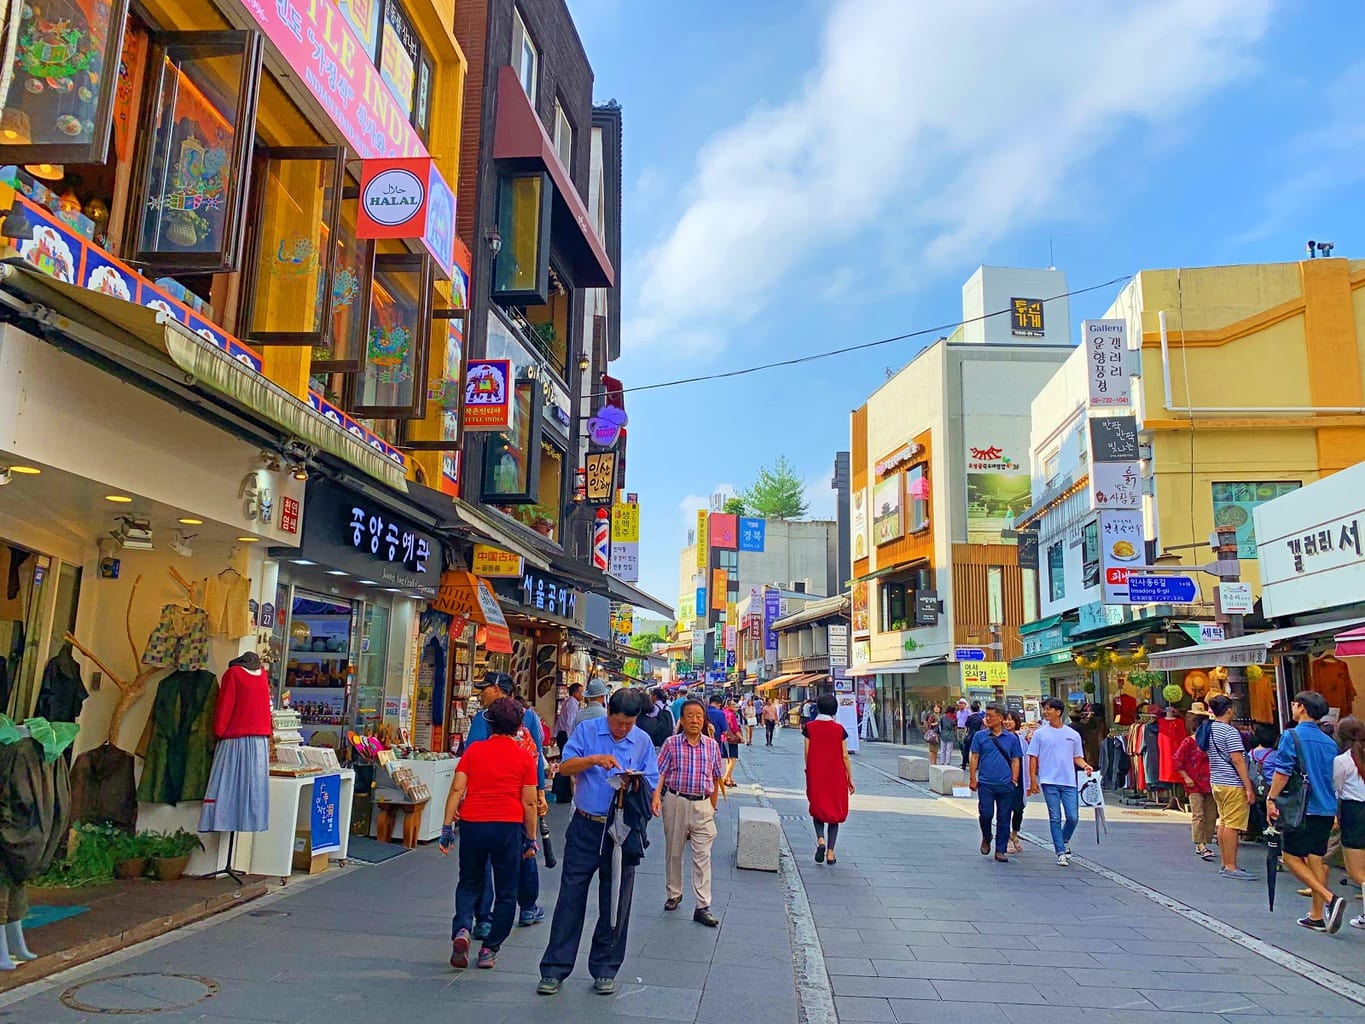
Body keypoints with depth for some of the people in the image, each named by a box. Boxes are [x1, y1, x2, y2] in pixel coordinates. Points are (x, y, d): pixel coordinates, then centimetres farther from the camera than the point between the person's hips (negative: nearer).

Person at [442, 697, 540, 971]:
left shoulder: (473, 750, 4)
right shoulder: (524, 757, 0)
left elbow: (456, 790, -2)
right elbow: (529, 803, -1)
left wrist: (447, 826, 2)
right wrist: (531, 838, 8)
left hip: (472, 825, 2)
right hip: (508, 826, -1)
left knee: (468, 884, 20)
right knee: (505, 892, 13)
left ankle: (461, 929, -3)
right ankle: (489, 950, 14)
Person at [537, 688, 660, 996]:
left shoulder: (643, 741, 3)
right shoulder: (587, 731, -1)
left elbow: (651, 786, 3)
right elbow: (565, 767, -10)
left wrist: (633, 782, -18)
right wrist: (595, 759, -25)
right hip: (585, 827, -1)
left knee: (615, 903, 8)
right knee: (571, 898, 2)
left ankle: (604, 970, 22)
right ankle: (554, 970, 12)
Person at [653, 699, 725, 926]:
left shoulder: (712, 745, 4)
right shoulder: (671, 743, -2)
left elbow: (715, 778, 12)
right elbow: (660, 772, -5)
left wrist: (713, 807, 13)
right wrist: (656, 795, -20)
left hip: (702, 805, 1)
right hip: (675, 803, 0)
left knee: (703, 855, -2)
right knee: (674, 851, 12)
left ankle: (703, 907, 1)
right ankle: (674, 894, 31)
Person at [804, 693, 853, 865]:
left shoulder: (809, 727, -5)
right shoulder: (839, 729, -6)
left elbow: (806, 754, -3)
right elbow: (845, 756, -3)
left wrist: (808, 773, 11)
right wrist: (850, 778, 6)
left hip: (816, 775, 0)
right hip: (836, 776, 0)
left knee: (817, 808, 16)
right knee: (835, 810, 10)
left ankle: (820, 839, -9)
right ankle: (830, 852, 7)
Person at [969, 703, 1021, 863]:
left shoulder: (1012, 738, 7)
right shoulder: (980, 736, 4)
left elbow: (1015, 761, 10)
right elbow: (974, 758, 4)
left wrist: (1014, 781, 2)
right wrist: (972, 778, -2)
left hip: (1006, 785, 1)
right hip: (985, 784, -1)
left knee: (1003, 819, 4)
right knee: (986, 814, -9)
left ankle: (1000, 851, 14)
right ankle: (986, 838, 20)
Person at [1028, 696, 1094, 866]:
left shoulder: (1073, 735, 8)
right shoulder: (1040, 733, 2)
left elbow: (1077, 757, 14)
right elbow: (1033, 758, 2)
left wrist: (1085, 766, -7)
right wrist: (1033, 780, -4)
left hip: (1069, 782, 2)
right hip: (1049, 782, -2)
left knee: (1073, 818, -2)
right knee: (1055, 818, 0)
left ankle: (1064, 841, 27)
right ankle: (1060, 853, 9)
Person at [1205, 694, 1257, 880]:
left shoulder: (1209, 730, 11)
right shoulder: (1230, 732, -15)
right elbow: (1238, 761, -18)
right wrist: (1249, 788, -16)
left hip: (1216, 781, 9)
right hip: (1233, 784, -9)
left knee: (1223, 822, 13)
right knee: (1232, 825, -5)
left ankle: (1225, 864, 19)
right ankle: (1231, 867, -3)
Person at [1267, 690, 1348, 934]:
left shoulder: (1292, 736, -10)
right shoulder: (1329, 742, 10)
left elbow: (1282, 772, -15)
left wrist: (1271, 799, -9)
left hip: (1303, 809, -6)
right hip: (1326, 809, 7)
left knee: (1292, 856, 2)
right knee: (1316, 859, 10)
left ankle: (1330, 899, -13)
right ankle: (1317, 916, 13)